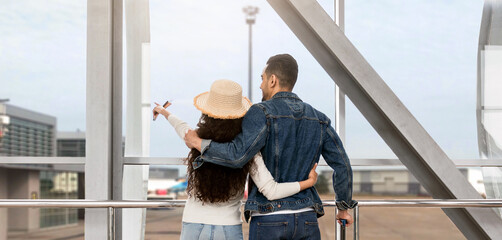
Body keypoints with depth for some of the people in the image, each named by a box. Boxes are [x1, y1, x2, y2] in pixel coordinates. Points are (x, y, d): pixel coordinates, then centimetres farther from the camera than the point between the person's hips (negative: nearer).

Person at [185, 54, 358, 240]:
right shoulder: (318, 119, 9)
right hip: (306, 220, 4)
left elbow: (237, 156, -22)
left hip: (268, 220, -4)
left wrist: (199, 143, -6)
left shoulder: (262, 113, -8)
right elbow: (342, 165, 7)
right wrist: (344, 207, 20)